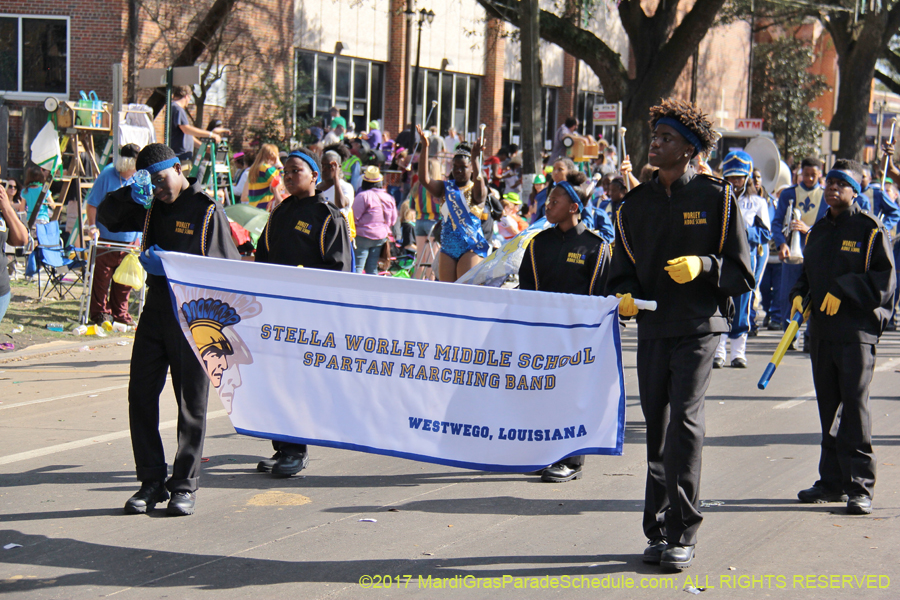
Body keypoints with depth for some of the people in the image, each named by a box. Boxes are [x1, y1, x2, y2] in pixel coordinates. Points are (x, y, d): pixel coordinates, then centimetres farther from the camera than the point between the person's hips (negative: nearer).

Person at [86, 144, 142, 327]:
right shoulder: (107, 176, -10)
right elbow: (92, 204, -5)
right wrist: (92, 226, -14)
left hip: (131, 238, 4)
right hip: (106, 237, -4)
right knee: (102, 276, 1)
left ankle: (120, 313, 22)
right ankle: (100, 311, 13)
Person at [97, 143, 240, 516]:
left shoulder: (207, 210, -6)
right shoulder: (151, 207, 11)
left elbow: (229, 268, -9)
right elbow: (105, 219, 15)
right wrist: (129, 195, -5)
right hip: (155, 311, 6)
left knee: (191, 401, 1)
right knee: (141, 394, 2)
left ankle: (185, 485, 9)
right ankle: (152, 481, 10)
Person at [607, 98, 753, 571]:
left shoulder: (716, 198, 0)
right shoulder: (635, 203, 12)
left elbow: (742, 274, 1)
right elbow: (622, 270, 18)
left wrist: (703, 265, -17)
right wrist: (624, 297, -4)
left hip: (699, 326, -4)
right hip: (651, 327, 5)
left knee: (684, 419, -14)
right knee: (656, 428, 7)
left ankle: (682, 534, -7)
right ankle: (658, 531, 16)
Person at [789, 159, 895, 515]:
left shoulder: (871, 230, -4)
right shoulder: (818, 231, 17)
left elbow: (884, 280, -8)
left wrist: (843, 291, -16)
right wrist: (799, 295, 8)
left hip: (857, 330, -7)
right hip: (821, 331, 7)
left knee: (855, 403, -9)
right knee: (828, 405, 10)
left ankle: (860, 488, -7)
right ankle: (833, 482, 18)